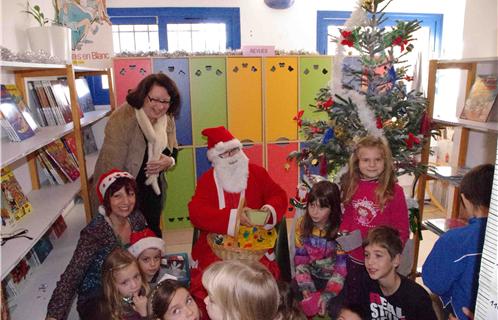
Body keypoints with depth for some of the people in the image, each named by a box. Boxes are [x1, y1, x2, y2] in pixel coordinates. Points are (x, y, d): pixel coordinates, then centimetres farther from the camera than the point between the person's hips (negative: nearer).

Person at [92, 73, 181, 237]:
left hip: (153, 190, 6)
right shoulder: (123, 118, -26)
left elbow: (173, 150, 7)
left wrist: (169, 161, -17)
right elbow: (111, 165, -25)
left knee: (154, 233, 23)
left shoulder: (167, 119, -6)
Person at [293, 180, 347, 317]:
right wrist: (306, 288, -15)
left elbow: (342, 267, -16)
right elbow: (300, 258, -4)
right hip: (310, 275, 3)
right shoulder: (302, 224, -8)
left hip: (332, 278, -3)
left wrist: (327, 295, -25)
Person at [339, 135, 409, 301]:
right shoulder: (352, 186, -3)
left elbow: (402, 227, -10)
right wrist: (344, 233, -7)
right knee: (352, 299, 23)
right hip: (353, 257, 4)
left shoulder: (394, 190, -15)